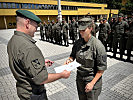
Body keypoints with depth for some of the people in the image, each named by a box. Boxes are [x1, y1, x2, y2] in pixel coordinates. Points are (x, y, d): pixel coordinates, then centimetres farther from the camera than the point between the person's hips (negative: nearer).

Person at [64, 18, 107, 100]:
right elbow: (73, 55, 11)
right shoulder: (78, 42, -5)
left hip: (93, 79, -4)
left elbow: (102, 67, -17)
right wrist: (70, 60, -12)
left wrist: (92, 83, -17)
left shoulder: (97, 45, -21)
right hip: (80, 77, 5)